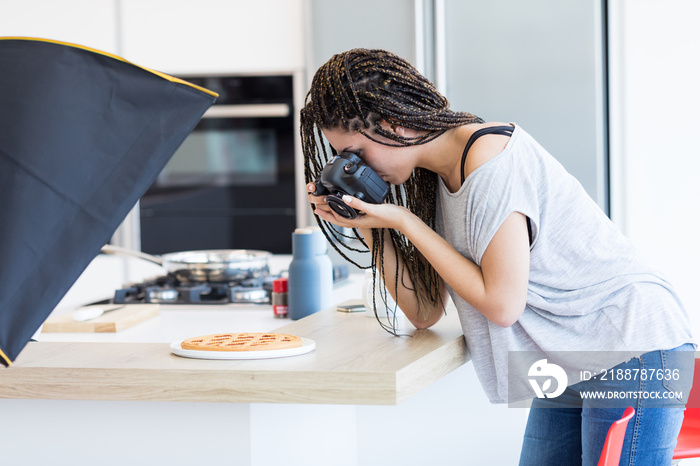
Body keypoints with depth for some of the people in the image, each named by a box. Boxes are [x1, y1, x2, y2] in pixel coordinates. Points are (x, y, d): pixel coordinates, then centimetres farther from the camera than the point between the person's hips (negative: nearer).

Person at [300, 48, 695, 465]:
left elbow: (502, 305, -21)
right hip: (568, 364, 9)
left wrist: (403, 222, -18)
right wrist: (365, 226, -5)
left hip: (635, 353, -9)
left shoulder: (492, 164, -21)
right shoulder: (437, 177, 5)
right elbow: (424, 312, 5)